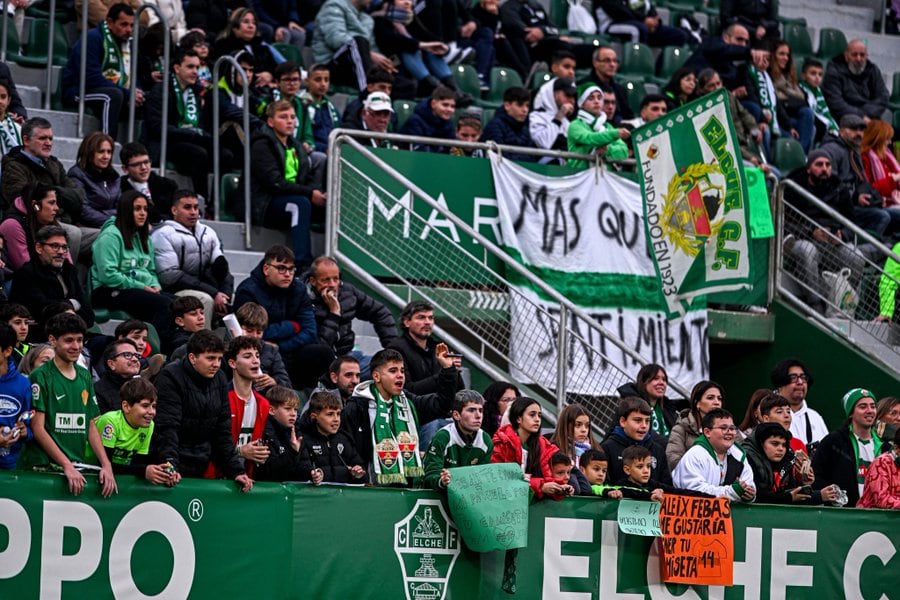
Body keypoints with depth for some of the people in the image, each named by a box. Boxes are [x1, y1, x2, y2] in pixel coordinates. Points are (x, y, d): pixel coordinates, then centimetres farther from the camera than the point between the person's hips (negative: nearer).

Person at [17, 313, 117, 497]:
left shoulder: (85, 376, 14)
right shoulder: (40, 377, -4)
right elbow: (38, 428, -10)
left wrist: (106, 465, 3)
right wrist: (67, 466, -15)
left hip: (79, 467, 5)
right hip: (44, 467, -5)